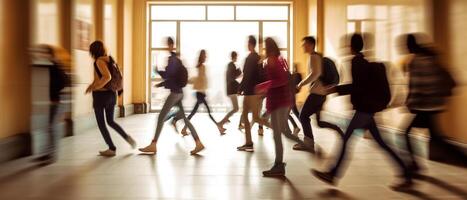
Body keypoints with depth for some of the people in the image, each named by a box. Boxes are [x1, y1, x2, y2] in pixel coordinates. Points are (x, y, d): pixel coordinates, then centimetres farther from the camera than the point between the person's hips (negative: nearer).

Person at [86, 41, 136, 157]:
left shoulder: (99, 61, -14)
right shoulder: (109, 59, 10)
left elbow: (107, 77, -28)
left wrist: (93, 87, -18)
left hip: (100, 95, -8)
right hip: (112, 94, 8)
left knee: (101, 124, 7)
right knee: (110, 121, 21)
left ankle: (112, 149, 10)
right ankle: (127, 138, 5)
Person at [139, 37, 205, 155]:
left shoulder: (172, 59, -12)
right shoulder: (174, 58, 18)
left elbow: (167, 75, -18)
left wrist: (157, 69, -2)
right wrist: (161, 84, 15)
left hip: (175, 92, -10)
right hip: (178, 92, 10)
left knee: (161, 117, -4)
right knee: (184, 118, 8)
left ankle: (153, 145, 2)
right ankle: (198, 143, 7)